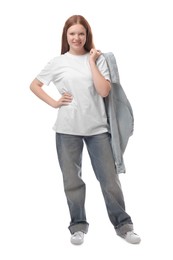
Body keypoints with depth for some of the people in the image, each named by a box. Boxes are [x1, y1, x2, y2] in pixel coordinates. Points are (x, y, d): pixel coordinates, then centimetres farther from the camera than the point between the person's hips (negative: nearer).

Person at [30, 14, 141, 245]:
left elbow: (104, 91, -10)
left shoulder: (98, 59, 3)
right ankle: (78, 226, 26)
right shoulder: (57, 62, 4)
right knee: (72, 180, 9)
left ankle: (123, 224, 20)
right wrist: (53, 103, 0)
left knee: (109, 178, 5)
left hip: (97, 127, 0)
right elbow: (34, 85, 12)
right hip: (68, 129, 1)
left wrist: (91, 61, -7)